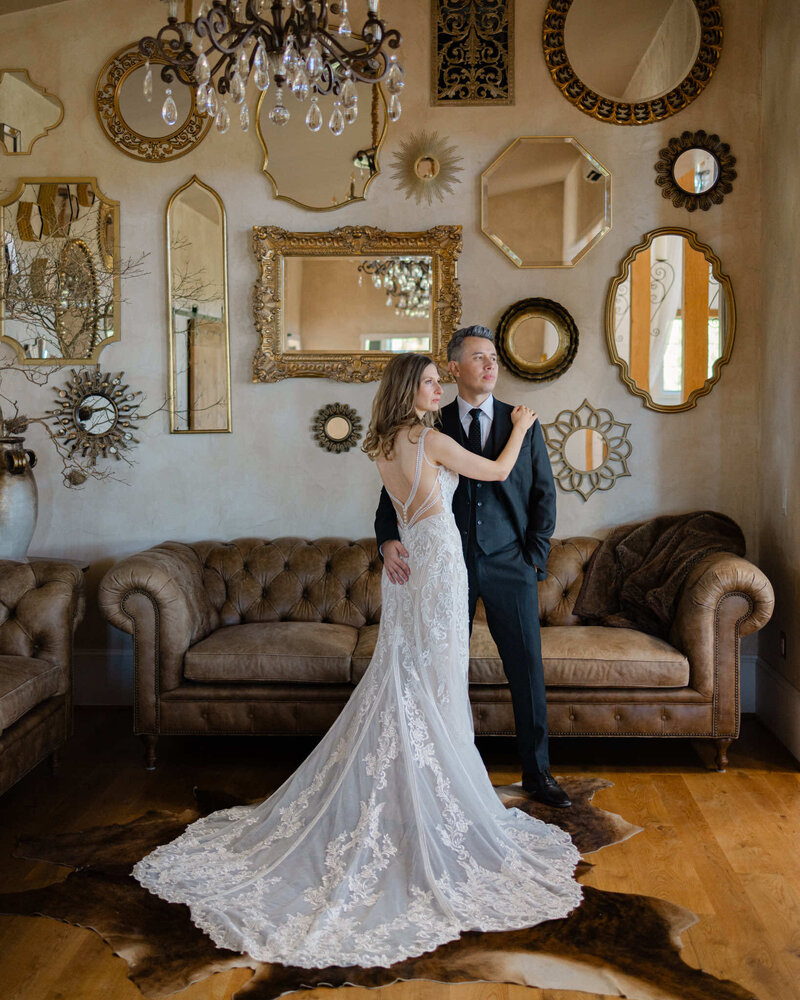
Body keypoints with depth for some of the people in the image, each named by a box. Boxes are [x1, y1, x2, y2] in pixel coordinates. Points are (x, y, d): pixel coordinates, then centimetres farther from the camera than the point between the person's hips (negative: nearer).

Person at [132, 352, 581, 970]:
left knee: (403, 684, 14)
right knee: (433, 688, 0)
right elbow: (498, 472, -3)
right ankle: (433, 809, 10)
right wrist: (520, 428, 13)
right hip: (437, 561, -8)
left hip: (406, 561, 8)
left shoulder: (384, 445, 8)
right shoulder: (429, 440, -14)